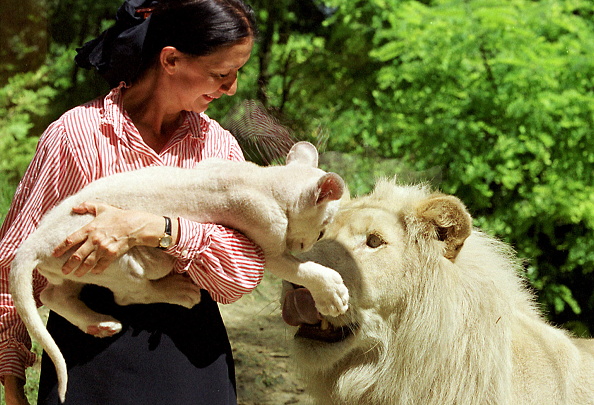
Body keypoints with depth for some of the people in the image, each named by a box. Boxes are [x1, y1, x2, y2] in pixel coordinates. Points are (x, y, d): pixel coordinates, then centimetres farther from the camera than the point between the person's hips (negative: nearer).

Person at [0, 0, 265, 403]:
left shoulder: (219, 145, 2)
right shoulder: (76, 134, -10)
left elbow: (245, 269, -12)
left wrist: (154, 229, -26)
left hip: (194, 357, 3)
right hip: (91, 355, -3)